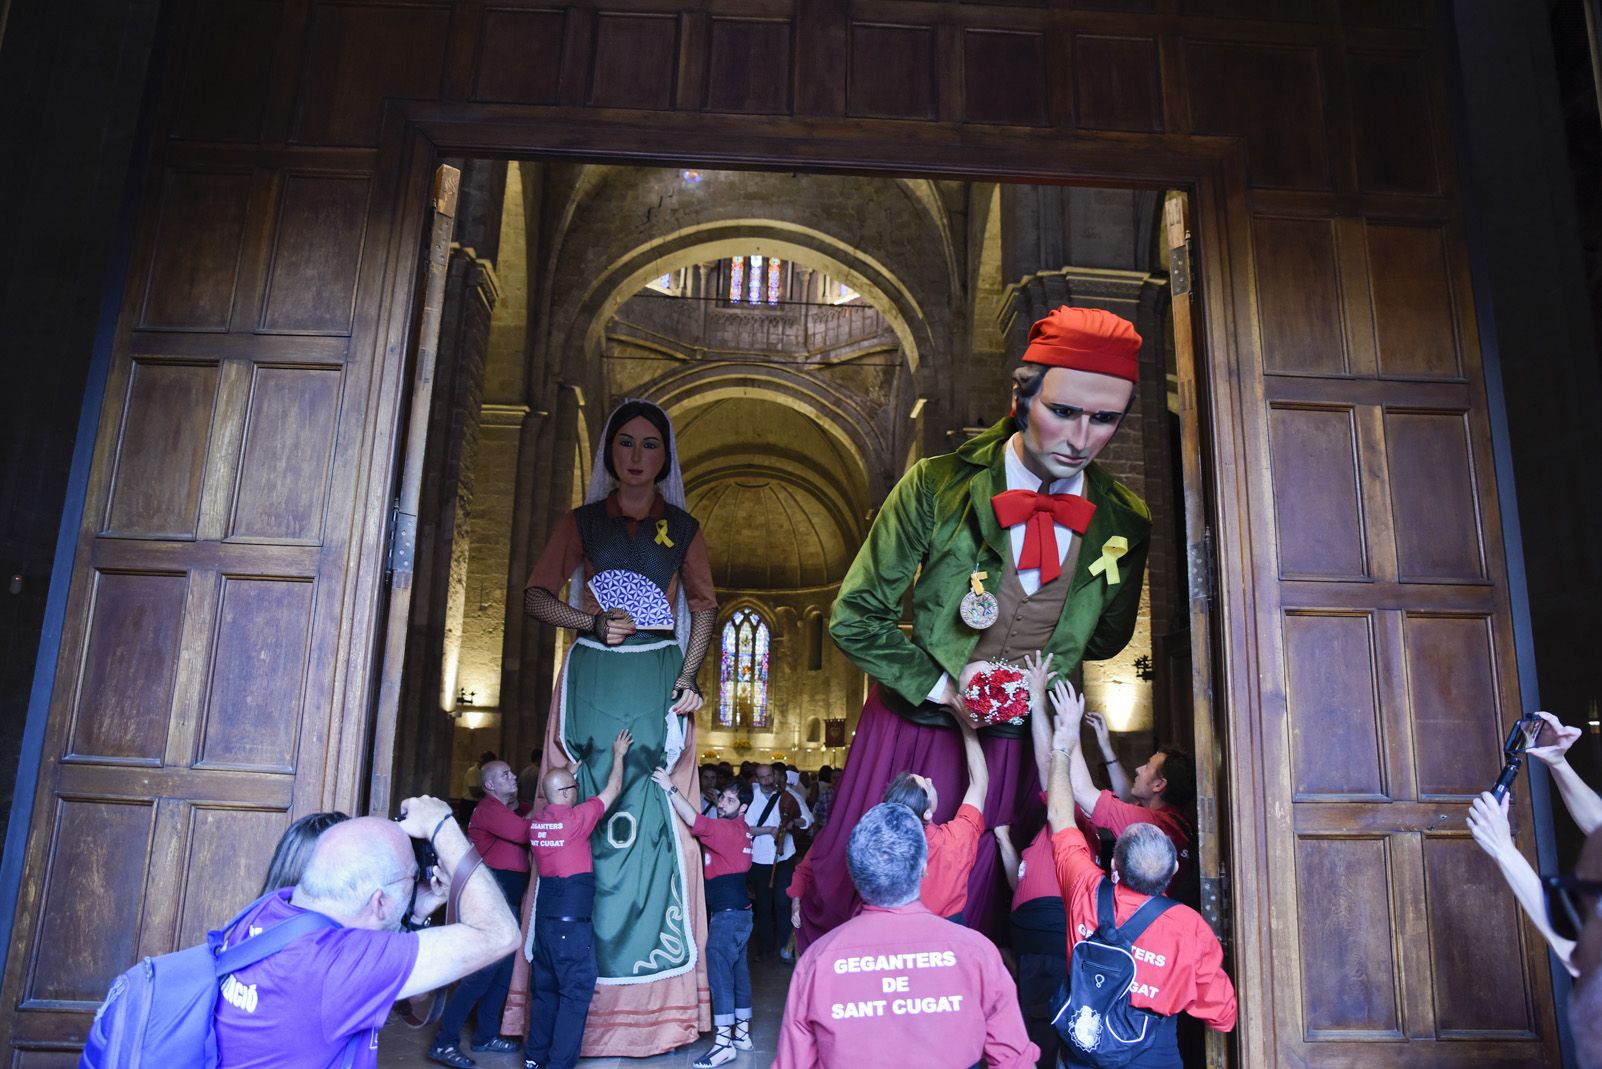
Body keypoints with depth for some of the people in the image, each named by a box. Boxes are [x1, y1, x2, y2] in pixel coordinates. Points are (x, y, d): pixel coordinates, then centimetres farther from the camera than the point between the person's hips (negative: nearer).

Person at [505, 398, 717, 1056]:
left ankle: (654, 1003, 7)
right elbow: (537, 598, 8)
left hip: (658, 683, 0)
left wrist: (687, 678, -4)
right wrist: (594, 623, -9)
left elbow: (703, 607, 9)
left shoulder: (682, 528, 9)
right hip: (592, 680, 0)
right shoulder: (582, 522, 9)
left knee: (656, 822, -3)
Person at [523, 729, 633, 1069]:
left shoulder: (536, 822, 4)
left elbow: (556, 789, 26)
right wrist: (618, 754, 11)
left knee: (544, 987, 17)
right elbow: (612, 790, -3)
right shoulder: (576, 818, -14)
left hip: (545, 916, 7)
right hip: (572, 919, -7)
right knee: (576, 990, 0)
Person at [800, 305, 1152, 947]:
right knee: (845, 882, 15)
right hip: (911, 720, -1)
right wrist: (940, 684, -18)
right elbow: (854, 618, -11)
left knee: (973, 904, 16)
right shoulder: (937, 488, -17)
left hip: (1013, 741, 2)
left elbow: (1107, 637, 11)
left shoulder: (1123, 526, -9)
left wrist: (1036, 670, -2)